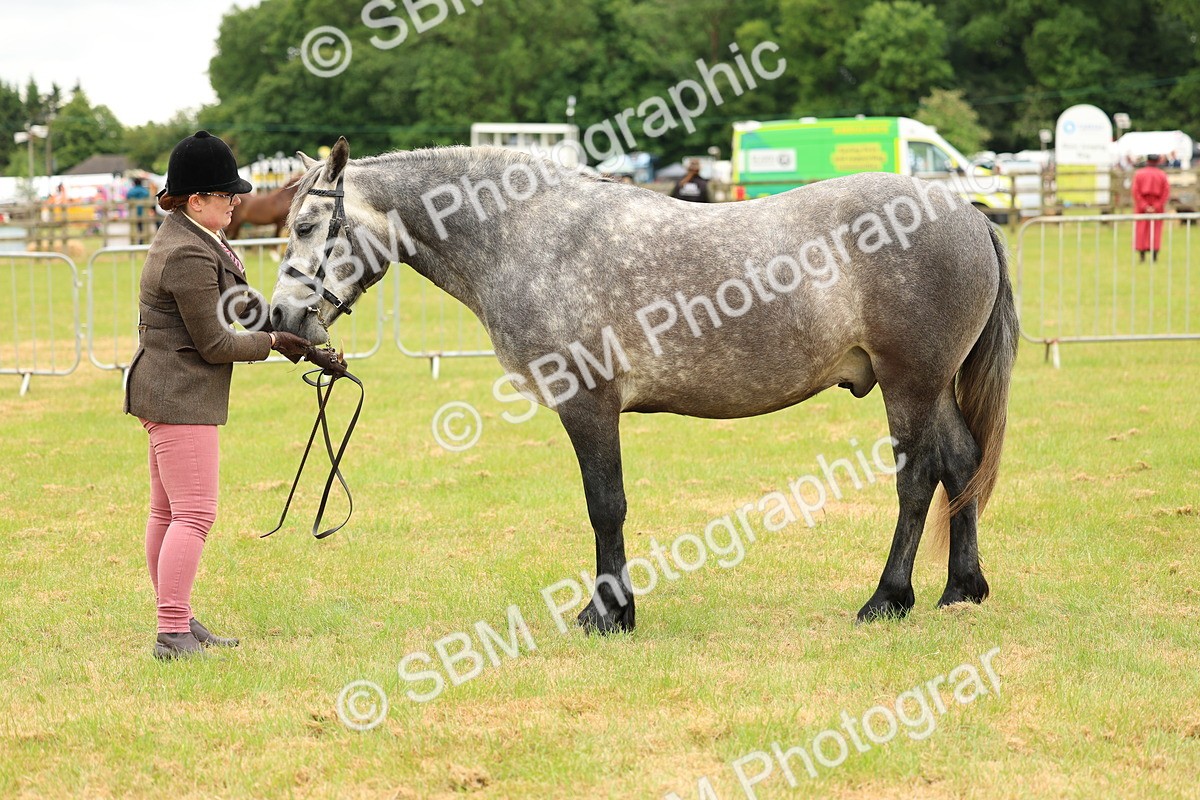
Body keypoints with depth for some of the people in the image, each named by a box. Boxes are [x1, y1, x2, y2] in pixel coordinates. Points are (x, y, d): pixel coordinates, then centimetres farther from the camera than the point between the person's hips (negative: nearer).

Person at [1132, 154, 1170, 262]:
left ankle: (1142, 255, -1)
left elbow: (1135, 191, -12)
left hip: (1142, 205, 0)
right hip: (1157, 204, 0)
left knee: (1142, 230, 5)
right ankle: (1154, 255, 1)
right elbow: (1166, 192, -9)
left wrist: (1144, 207, -13)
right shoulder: (1162, 175, -2)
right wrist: (1157, 207, -11)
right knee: (1156, 230, 7)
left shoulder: (1138, 174, -3)